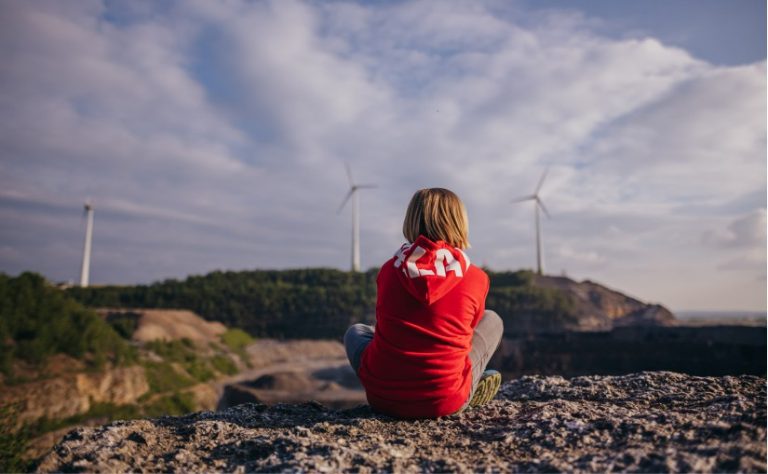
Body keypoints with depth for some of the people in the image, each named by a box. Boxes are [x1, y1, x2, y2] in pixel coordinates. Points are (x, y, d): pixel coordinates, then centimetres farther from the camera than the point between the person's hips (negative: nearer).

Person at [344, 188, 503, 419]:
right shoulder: (476, 278, -6)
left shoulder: (388, 270, 0)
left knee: (355, 332, 33)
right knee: (492, 320, 20)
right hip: (444, 402, -1)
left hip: (382, 396, 2)